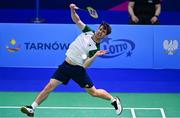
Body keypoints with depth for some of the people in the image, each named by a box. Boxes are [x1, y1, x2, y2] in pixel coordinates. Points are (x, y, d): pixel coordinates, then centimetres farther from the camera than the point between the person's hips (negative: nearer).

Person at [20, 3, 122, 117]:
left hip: (78, 70, -5)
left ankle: (114, 100, 30)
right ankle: (32, 108, -2)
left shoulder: (95, 48, -18)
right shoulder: (89, 32, -3)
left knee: (93, 92, 4)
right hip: (66, 65, 5)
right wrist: (73, 10, -13)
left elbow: (85, 65, -23)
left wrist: (95, 56, -38)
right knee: (50, 86, -5)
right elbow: (76, 20, 6)